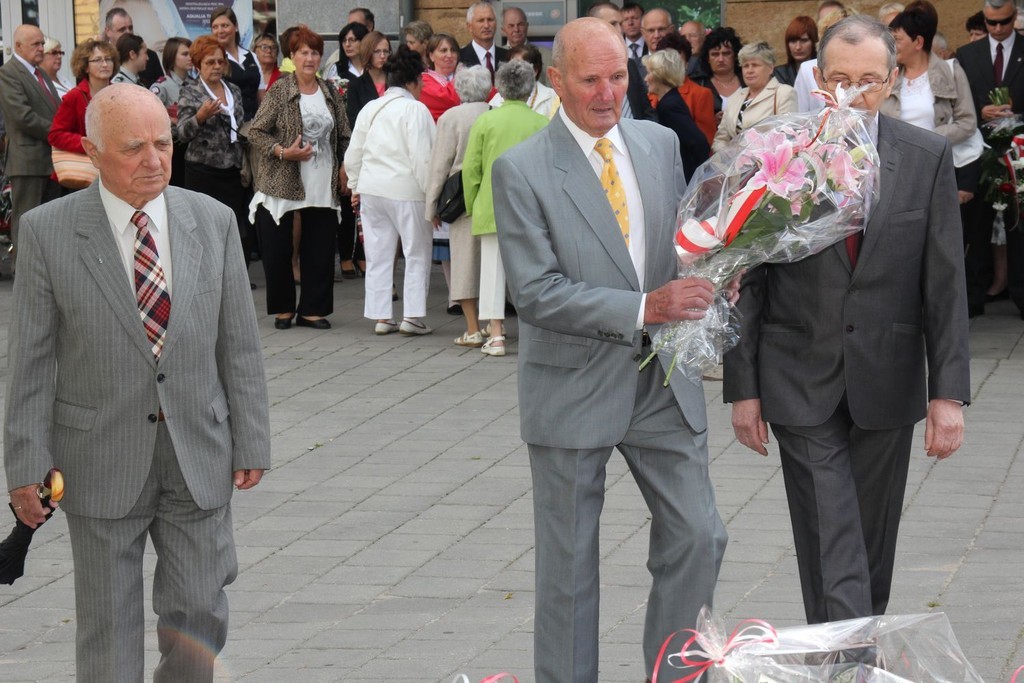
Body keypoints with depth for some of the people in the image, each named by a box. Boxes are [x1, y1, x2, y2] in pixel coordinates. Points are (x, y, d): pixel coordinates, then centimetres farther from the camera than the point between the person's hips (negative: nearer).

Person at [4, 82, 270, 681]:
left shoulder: (213, 222, 2)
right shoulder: (49, 232, -7)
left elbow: (240, 345, 6)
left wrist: (251, 443, 3)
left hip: (198, 456, 2)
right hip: (101, 462, -2)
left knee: (199, 616, 6)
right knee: (109, 629, 6)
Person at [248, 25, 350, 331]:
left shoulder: (330, 93, 8)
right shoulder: (279, 91, -5)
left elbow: (344, 137, 15)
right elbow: (255, 133, -6)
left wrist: (344, 167, 3)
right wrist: (283, 152, -18)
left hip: (324, 186, 4)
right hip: (283, 182, -3)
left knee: (320, 248, 3)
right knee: (277, 248, 2)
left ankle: (313, 310, 12)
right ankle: (283, 308, 16)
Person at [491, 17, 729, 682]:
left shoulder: (661, 144, 5)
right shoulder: (521, 170, -11)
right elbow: (535, 292, -17)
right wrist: (643, 308, -24)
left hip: (664, 381, 4)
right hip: (575, 389, -4)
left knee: (698, 539, 3)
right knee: (569, 565, 7)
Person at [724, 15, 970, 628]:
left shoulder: (928, 157, -2)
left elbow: (946, 281, -2)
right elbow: (747, 279, 0)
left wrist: (949, 391, -7)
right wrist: (742, 387, -3)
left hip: (886, 384, 2)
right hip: (802, 384, -2)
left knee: (874, 544, 12)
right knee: (832, 551, -8)